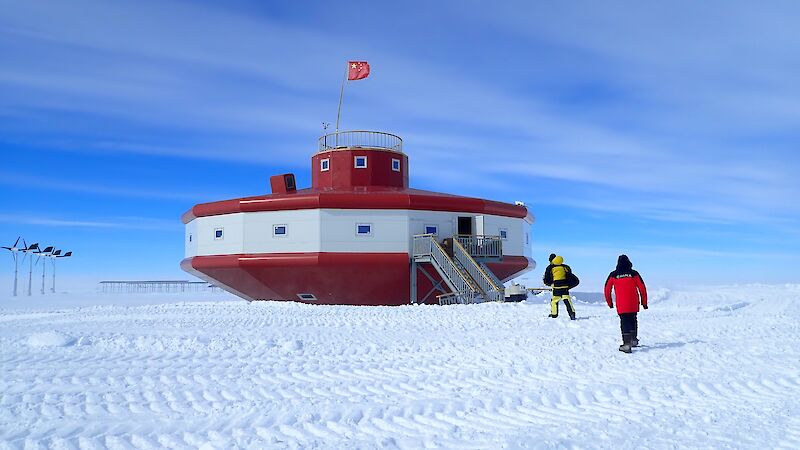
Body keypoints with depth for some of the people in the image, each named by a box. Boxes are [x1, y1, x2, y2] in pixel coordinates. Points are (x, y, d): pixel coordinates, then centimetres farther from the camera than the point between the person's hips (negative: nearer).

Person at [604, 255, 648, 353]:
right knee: (633, 321, 21)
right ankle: (634, 340, 31)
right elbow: (642, 288, 2)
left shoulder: (613, 275, 1)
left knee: (624, 323, -1)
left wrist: (609, 302, 17)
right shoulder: (634, 274, 2)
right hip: (633, 304, 2)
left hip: (621, 305, -2)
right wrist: (644, 302, 11)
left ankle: (627, 344, -11)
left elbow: (607, 289, 4)